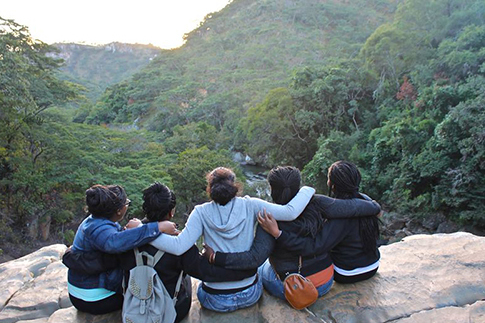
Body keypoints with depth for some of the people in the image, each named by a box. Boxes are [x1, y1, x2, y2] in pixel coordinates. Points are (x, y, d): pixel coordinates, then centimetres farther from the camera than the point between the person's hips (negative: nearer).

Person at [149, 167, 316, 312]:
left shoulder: (201, 213, -14)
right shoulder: (250, 206, -13)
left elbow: (178, 246, -23)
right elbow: (290, 212, -18)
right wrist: (307, 190, -2)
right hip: (250, 295, 1)